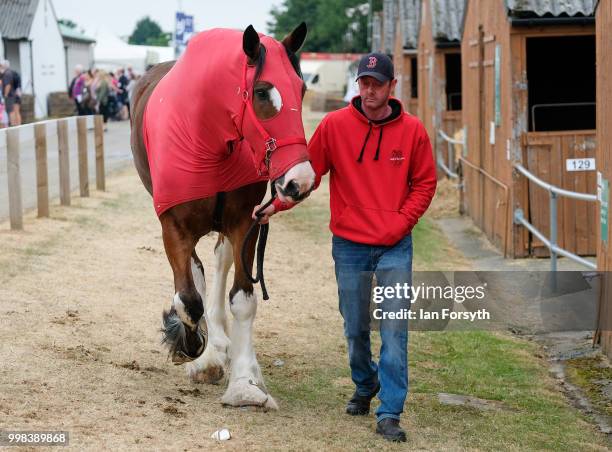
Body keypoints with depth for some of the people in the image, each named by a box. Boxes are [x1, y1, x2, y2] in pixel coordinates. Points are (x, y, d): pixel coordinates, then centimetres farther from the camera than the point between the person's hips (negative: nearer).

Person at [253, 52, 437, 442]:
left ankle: (390, 413, -4)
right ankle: (365, 388, 37)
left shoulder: (412, 130, -3)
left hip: (395, 247, -1)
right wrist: (278, 204, -15)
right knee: (355, 329, 11)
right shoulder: (335, 125, -4)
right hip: (349, 245, 1)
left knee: (395, 329, -8)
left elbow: (424, 184, 3)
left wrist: (401, 222, -8)